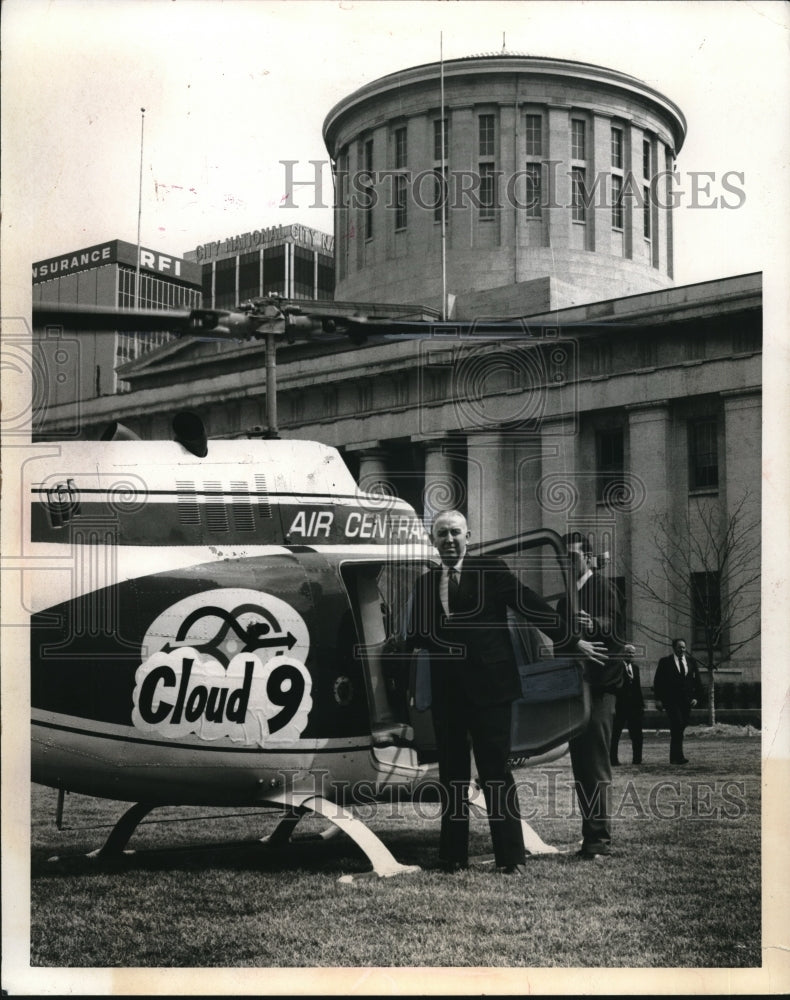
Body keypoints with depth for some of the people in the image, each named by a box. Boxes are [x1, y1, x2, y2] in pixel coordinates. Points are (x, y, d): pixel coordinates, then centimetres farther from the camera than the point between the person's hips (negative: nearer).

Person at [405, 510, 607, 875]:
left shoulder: (491, 571, 0)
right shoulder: (425, 583, 12)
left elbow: (532, 606, 0)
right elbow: (415, 636, 15)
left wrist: (573, 640, 0)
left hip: (488, 687, -4)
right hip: (446, 692, 4)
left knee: (496, 773, -2)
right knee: (451, 775, 9)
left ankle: (511, 858, 4)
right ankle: (453, 856, 18)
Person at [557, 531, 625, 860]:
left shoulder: (603, 588, -7)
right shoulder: (565, 598, 19)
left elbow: (614, 630, -23)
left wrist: (593, 626, -43)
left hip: (598, 689, -8)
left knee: (596, 767, -10)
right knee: (581, 767, 9)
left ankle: (599, 839, -9)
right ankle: (591, 835, 14)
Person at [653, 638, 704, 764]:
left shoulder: (691, 661, 12)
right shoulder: (665, 662, 1)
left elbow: (697, 681, 14)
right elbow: (657, 681, 1)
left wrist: (696, 697, 3)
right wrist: (658, 699, -5)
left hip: (687, 701, 4)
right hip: (671, 700, -4)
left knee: (680, 728, 7)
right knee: (677, 725, -16)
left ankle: (674, 757, 17)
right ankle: (678, 756, -17)